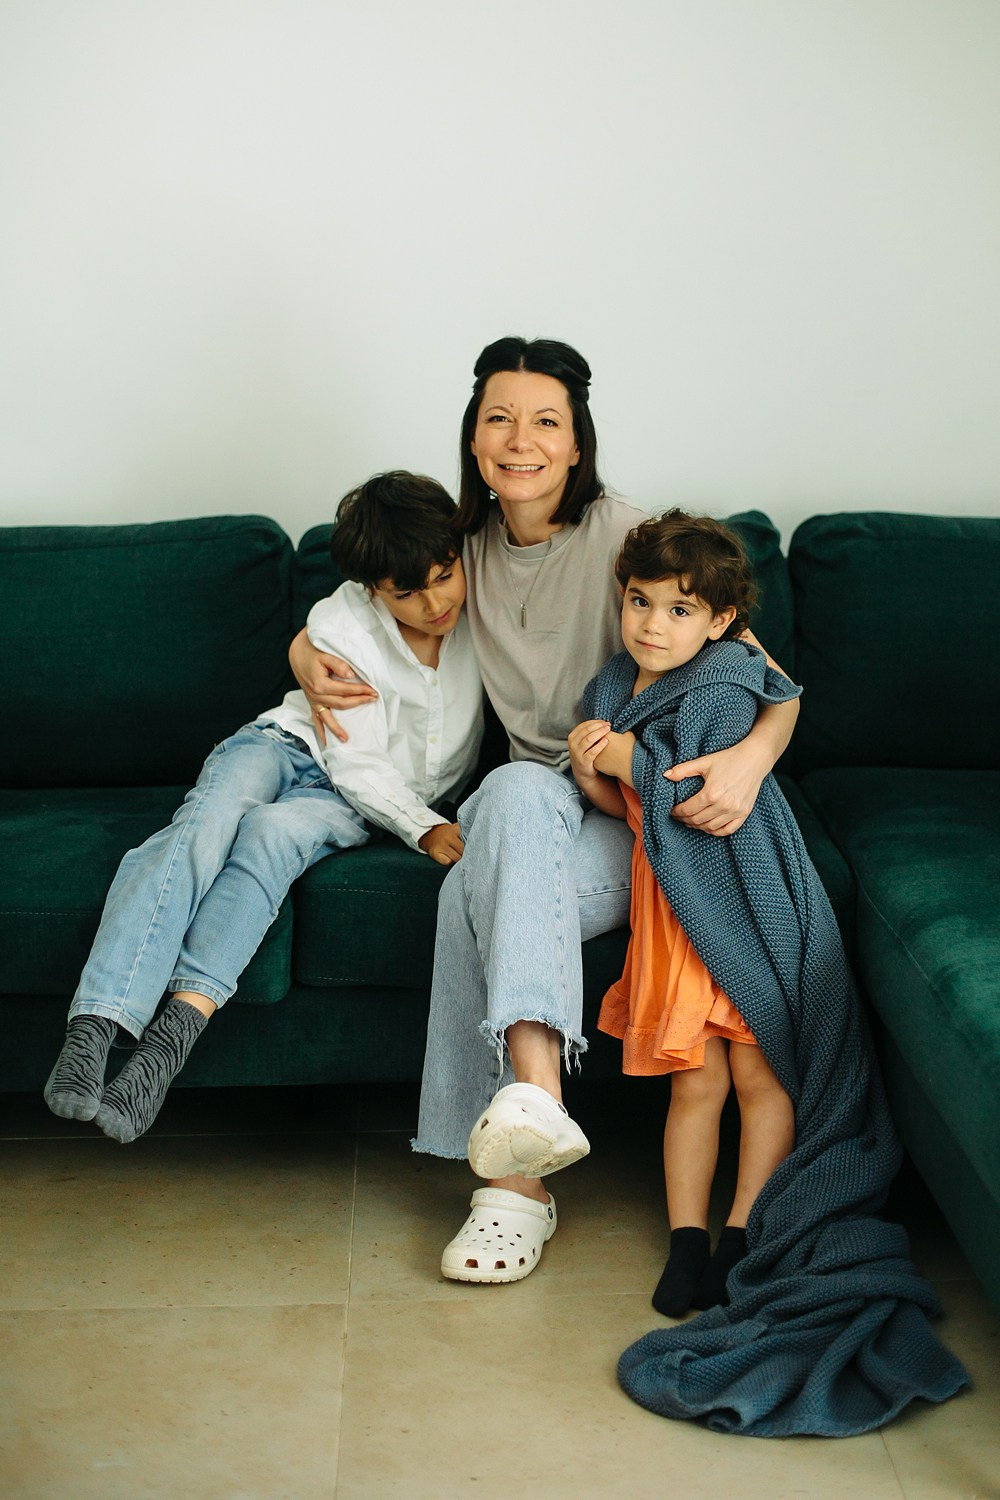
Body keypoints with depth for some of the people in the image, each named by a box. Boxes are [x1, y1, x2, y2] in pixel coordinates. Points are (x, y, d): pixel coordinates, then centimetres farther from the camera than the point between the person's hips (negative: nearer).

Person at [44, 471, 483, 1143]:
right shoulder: (341, 622, -14)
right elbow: (355, 763, -15)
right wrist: (423, 830, -29)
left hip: (386, 802, 1)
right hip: (287, 746, -1)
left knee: (272, 831, -34)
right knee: (209, 817, -34)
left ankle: (176, 1031, -48)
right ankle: (94, 1028, -47)